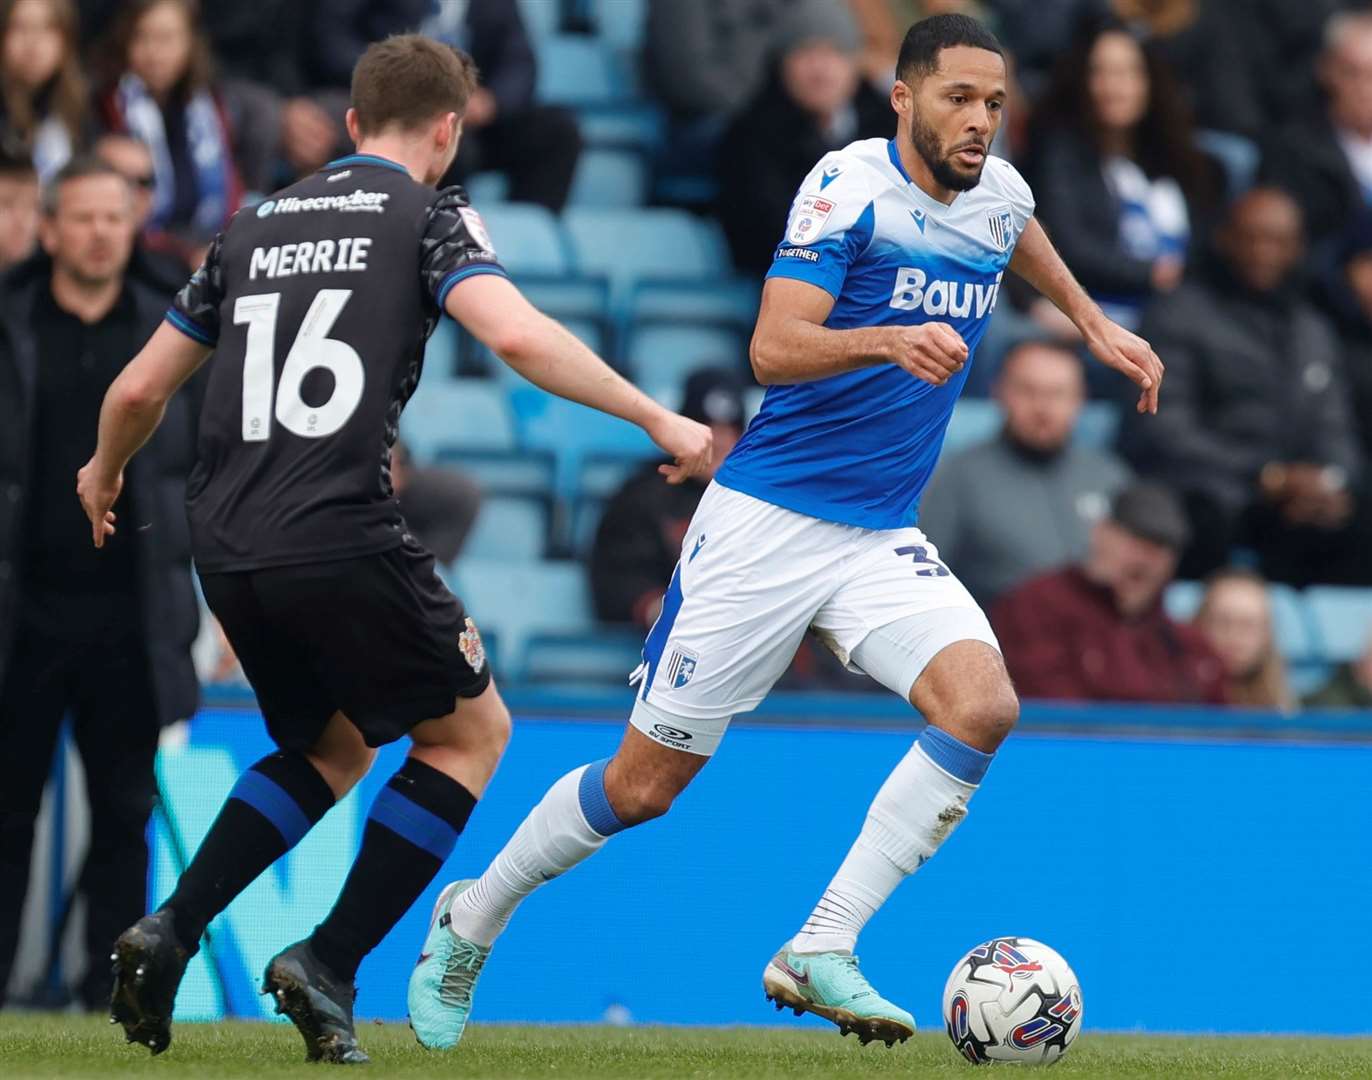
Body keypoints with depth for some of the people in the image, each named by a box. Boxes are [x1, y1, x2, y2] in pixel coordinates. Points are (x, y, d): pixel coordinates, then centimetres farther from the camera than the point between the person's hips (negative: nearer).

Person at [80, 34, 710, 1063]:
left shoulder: (254, 227, 19)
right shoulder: (430, 217, 3)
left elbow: (141, 386, 22)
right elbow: (517, 335, -15)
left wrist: (104, 474, 42)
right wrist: (657, 418, -10)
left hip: (225, 550, 6)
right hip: (341, 538, -6)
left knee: (331, 747, 26)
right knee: (471, 731, 13)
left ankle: (169, 932, 8)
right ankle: (326, 968, 2)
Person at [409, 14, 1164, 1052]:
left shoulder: (998, 192, 5)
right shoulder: (851, 183, -15)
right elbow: (773, 349, -26)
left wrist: (1095, 323, 34)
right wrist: (889, 341, -42)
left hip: (882, 539, 6)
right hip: (766, 524, -5)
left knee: (983, 706, -22)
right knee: (645, 783, 1)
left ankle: (820, 952, -17)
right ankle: (470, 921, 26)